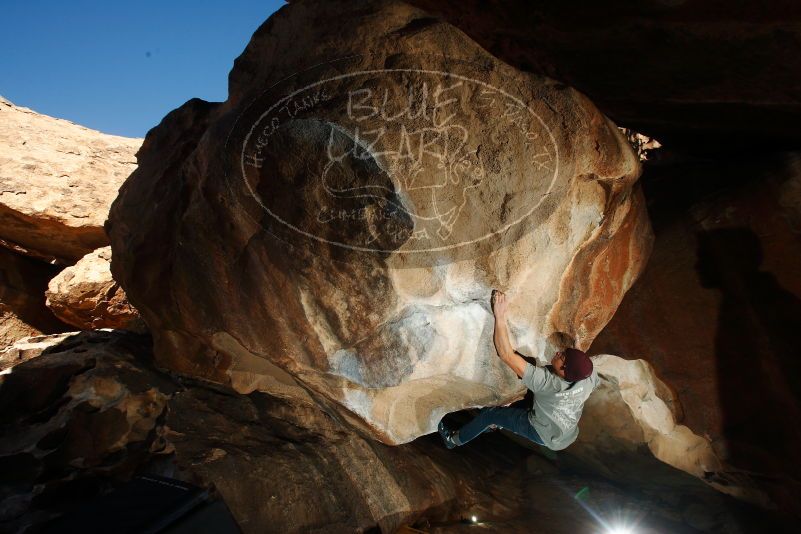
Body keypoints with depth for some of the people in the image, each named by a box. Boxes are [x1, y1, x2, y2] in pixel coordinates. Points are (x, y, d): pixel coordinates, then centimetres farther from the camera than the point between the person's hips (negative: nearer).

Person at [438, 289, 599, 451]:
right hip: (569, 433, 6)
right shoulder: (590, 376, -27)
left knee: (489, 413, 6)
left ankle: (455, 440, 27)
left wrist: (500, 317, -46)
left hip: (546, 436, -6)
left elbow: (507, 355, -47)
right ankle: (500, 422, 44)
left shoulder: (548, 383, -43)